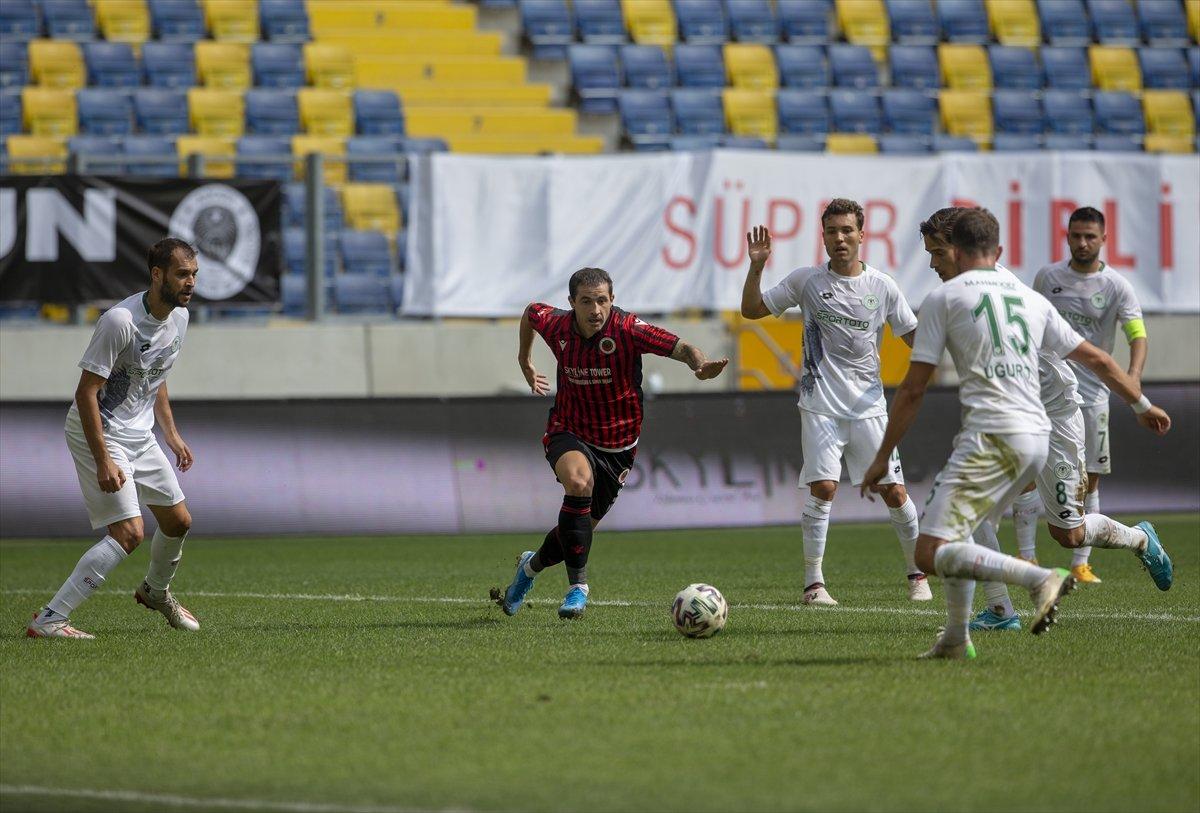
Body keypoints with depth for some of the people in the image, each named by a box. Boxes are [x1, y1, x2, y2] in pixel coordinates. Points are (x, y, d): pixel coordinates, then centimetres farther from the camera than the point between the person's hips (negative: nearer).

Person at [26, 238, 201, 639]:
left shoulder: (179, 316, 1)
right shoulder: (120, 321, -26)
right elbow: (86, 392, -25)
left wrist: (172, 434, 20)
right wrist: (103, 462, -28)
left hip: (139, 436, 8)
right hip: (99, 435, -8)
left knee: (178, 521, 14)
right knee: (129, 532, -18)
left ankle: (156, 591, 45)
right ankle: (48, 620, -19)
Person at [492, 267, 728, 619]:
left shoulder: (626, 329, -22)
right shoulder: (556, 325, -13)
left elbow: (680, 348, -34)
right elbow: (531, 312, 12)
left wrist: (700, 364, -56)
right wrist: (525, 361, 22)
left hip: (616, 445, 1)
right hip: (568, 433, -1)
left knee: (579, 530, 10)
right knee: (579, 482, -34)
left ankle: (531, 565, 45)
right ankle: (577, 586, -28)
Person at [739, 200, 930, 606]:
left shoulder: (883, 287, 4)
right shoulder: (806, 281, 3)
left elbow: (916, 339, 8)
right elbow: (751, 310, 8)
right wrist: (756, 267, -7)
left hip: (868, 405, 1)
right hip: (821, 407, -1)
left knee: (894, 492, 0)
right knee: (823, 487, -15)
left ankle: (917, 572, 18)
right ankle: (814, 581, -7)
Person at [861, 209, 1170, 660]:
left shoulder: (943, 297, 3)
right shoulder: (1032, 299, 18)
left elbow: (913, 389, 2)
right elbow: (1097, 359, 25)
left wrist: (883, 457, 10)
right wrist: (1142, 405, 39)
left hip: (991, 436, -7)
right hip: (1037, 435, 7)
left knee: (931, 553, -12)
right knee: (957, 530, 26)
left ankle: (1040, 579, -25)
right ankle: (955, 639, 24)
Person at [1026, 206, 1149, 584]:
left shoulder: (1117, 287, -2)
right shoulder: (1047, 277, 4)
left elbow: (1138, 335, -12)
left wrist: (1133, 375, -30)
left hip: (1092, 394, 0)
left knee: (1089, 481, 3)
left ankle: (1080, 564, 11)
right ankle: (1027, 560, -4)